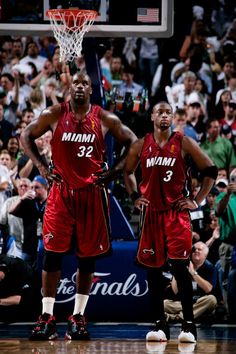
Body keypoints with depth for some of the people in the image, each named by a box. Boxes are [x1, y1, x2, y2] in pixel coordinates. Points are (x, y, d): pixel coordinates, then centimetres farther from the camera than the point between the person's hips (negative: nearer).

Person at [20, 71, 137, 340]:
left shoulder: (105, 119, -1)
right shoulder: (54, 115, -2)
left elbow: (130, 142, 8)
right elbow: (26, 136, 8)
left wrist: (115, 171, -2)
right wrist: (41, 166, -1)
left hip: (92, 192, 1)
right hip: (61, 191, -1)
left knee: (88, 256, 3)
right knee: (53, 253, -6)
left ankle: (78, 317, 11)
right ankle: (47, 317, -2)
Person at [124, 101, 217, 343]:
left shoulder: (184, 143, -2)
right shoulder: (140, 146, 6)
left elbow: (210, 170, 3)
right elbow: (127, 172, 22)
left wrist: (197, 201, -2)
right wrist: (134, 196, 10)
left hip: (177, 211, -3)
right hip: (151, 212, 3)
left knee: (179, 266, -13)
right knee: (153, 269, 3)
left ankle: (189, 325, -7)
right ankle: (159, 325, 11)